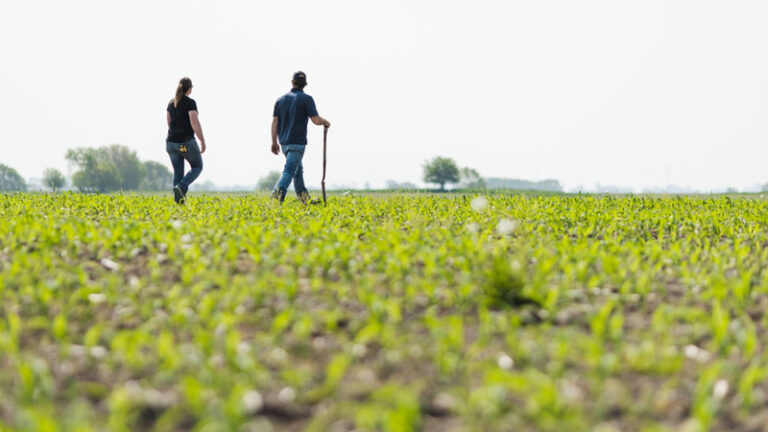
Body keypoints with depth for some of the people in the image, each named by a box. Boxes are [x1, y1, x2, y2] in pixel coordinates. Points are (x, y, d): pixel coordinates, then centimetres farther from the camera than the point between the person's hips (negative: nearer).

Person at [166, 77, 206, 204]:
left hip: (171, 143, 6)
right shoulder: (190, 103, -12)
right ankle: (181, 187, -12)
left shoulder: (171, 103, 9)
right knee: (197, 167, 12)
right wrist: (203, 142, -12)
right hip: (187, 143, -6)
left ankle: (179, 200, 1)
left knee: (178, 172, 12)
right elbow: (195, 123, -19)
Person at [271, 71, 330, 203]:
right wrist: (326, 122, 9)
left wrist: (274, 142, 7)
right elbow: (316, 120, -12)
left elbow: (275, 121, 5)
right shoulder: (306, 99, -6)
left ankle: (305, 199, 26)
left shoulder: (281, 99, 10)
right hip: (297, 143, -6)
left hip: (284, 142, 6)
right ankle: (276, 197, -29)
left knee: (298, 171, 20)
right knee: (289, 171, -12)